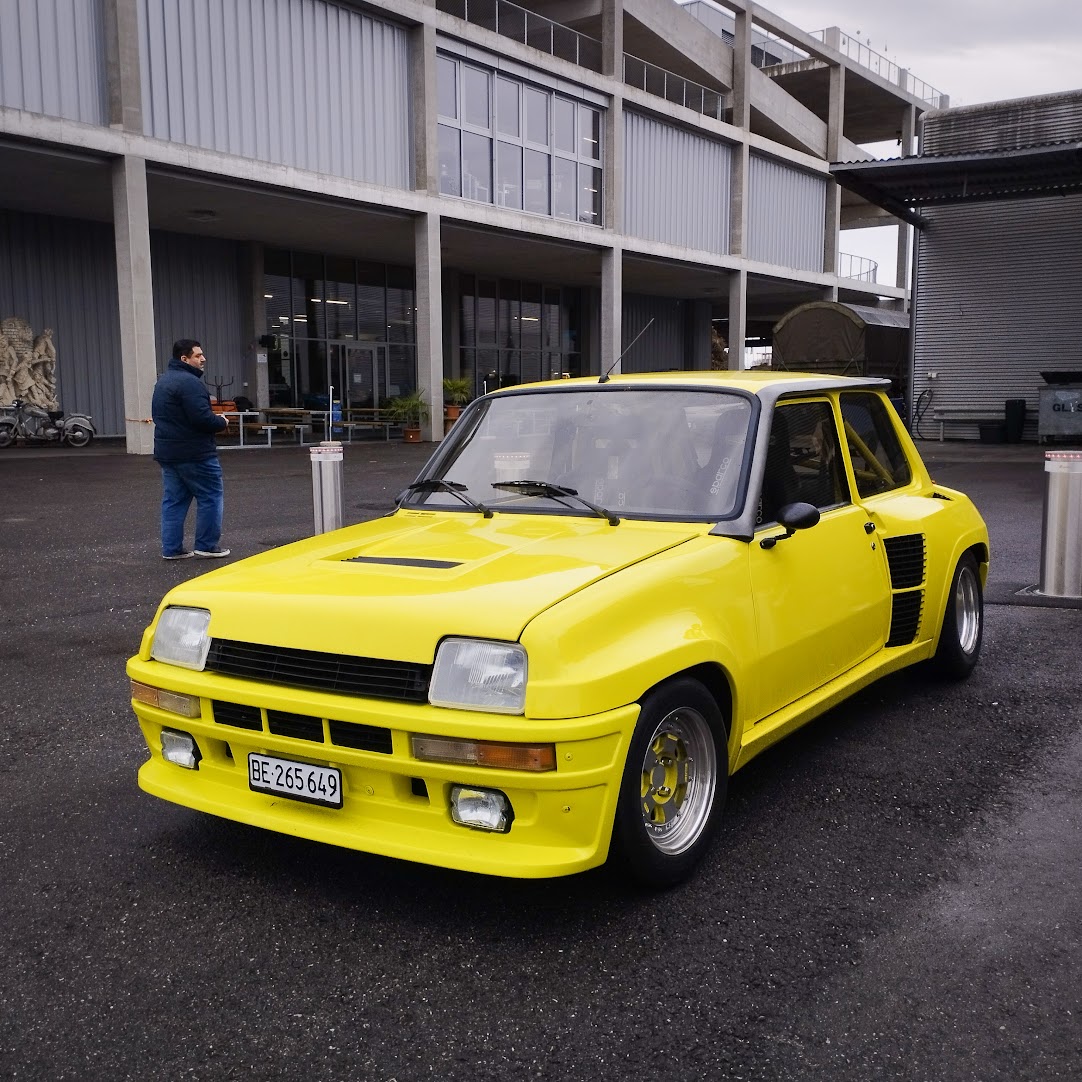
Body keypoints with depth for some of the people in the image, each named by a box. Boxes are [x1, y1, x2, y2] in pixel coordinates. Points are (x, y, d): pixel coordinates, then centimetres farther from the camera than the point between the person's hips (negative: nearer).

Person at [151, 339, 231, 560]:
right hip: (194, 452, -9)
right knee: (211, 496, 1)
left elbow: (158, 415, 21)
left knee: (174, 500, 11)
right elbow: (202, 417, -24)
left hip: (167, 451, 9)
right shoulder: (189, 382, -17)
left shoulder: (163, 380, 16)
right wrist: (222, 422, -5)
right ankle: (207, 545, 4)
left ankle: (172, 548, 12)